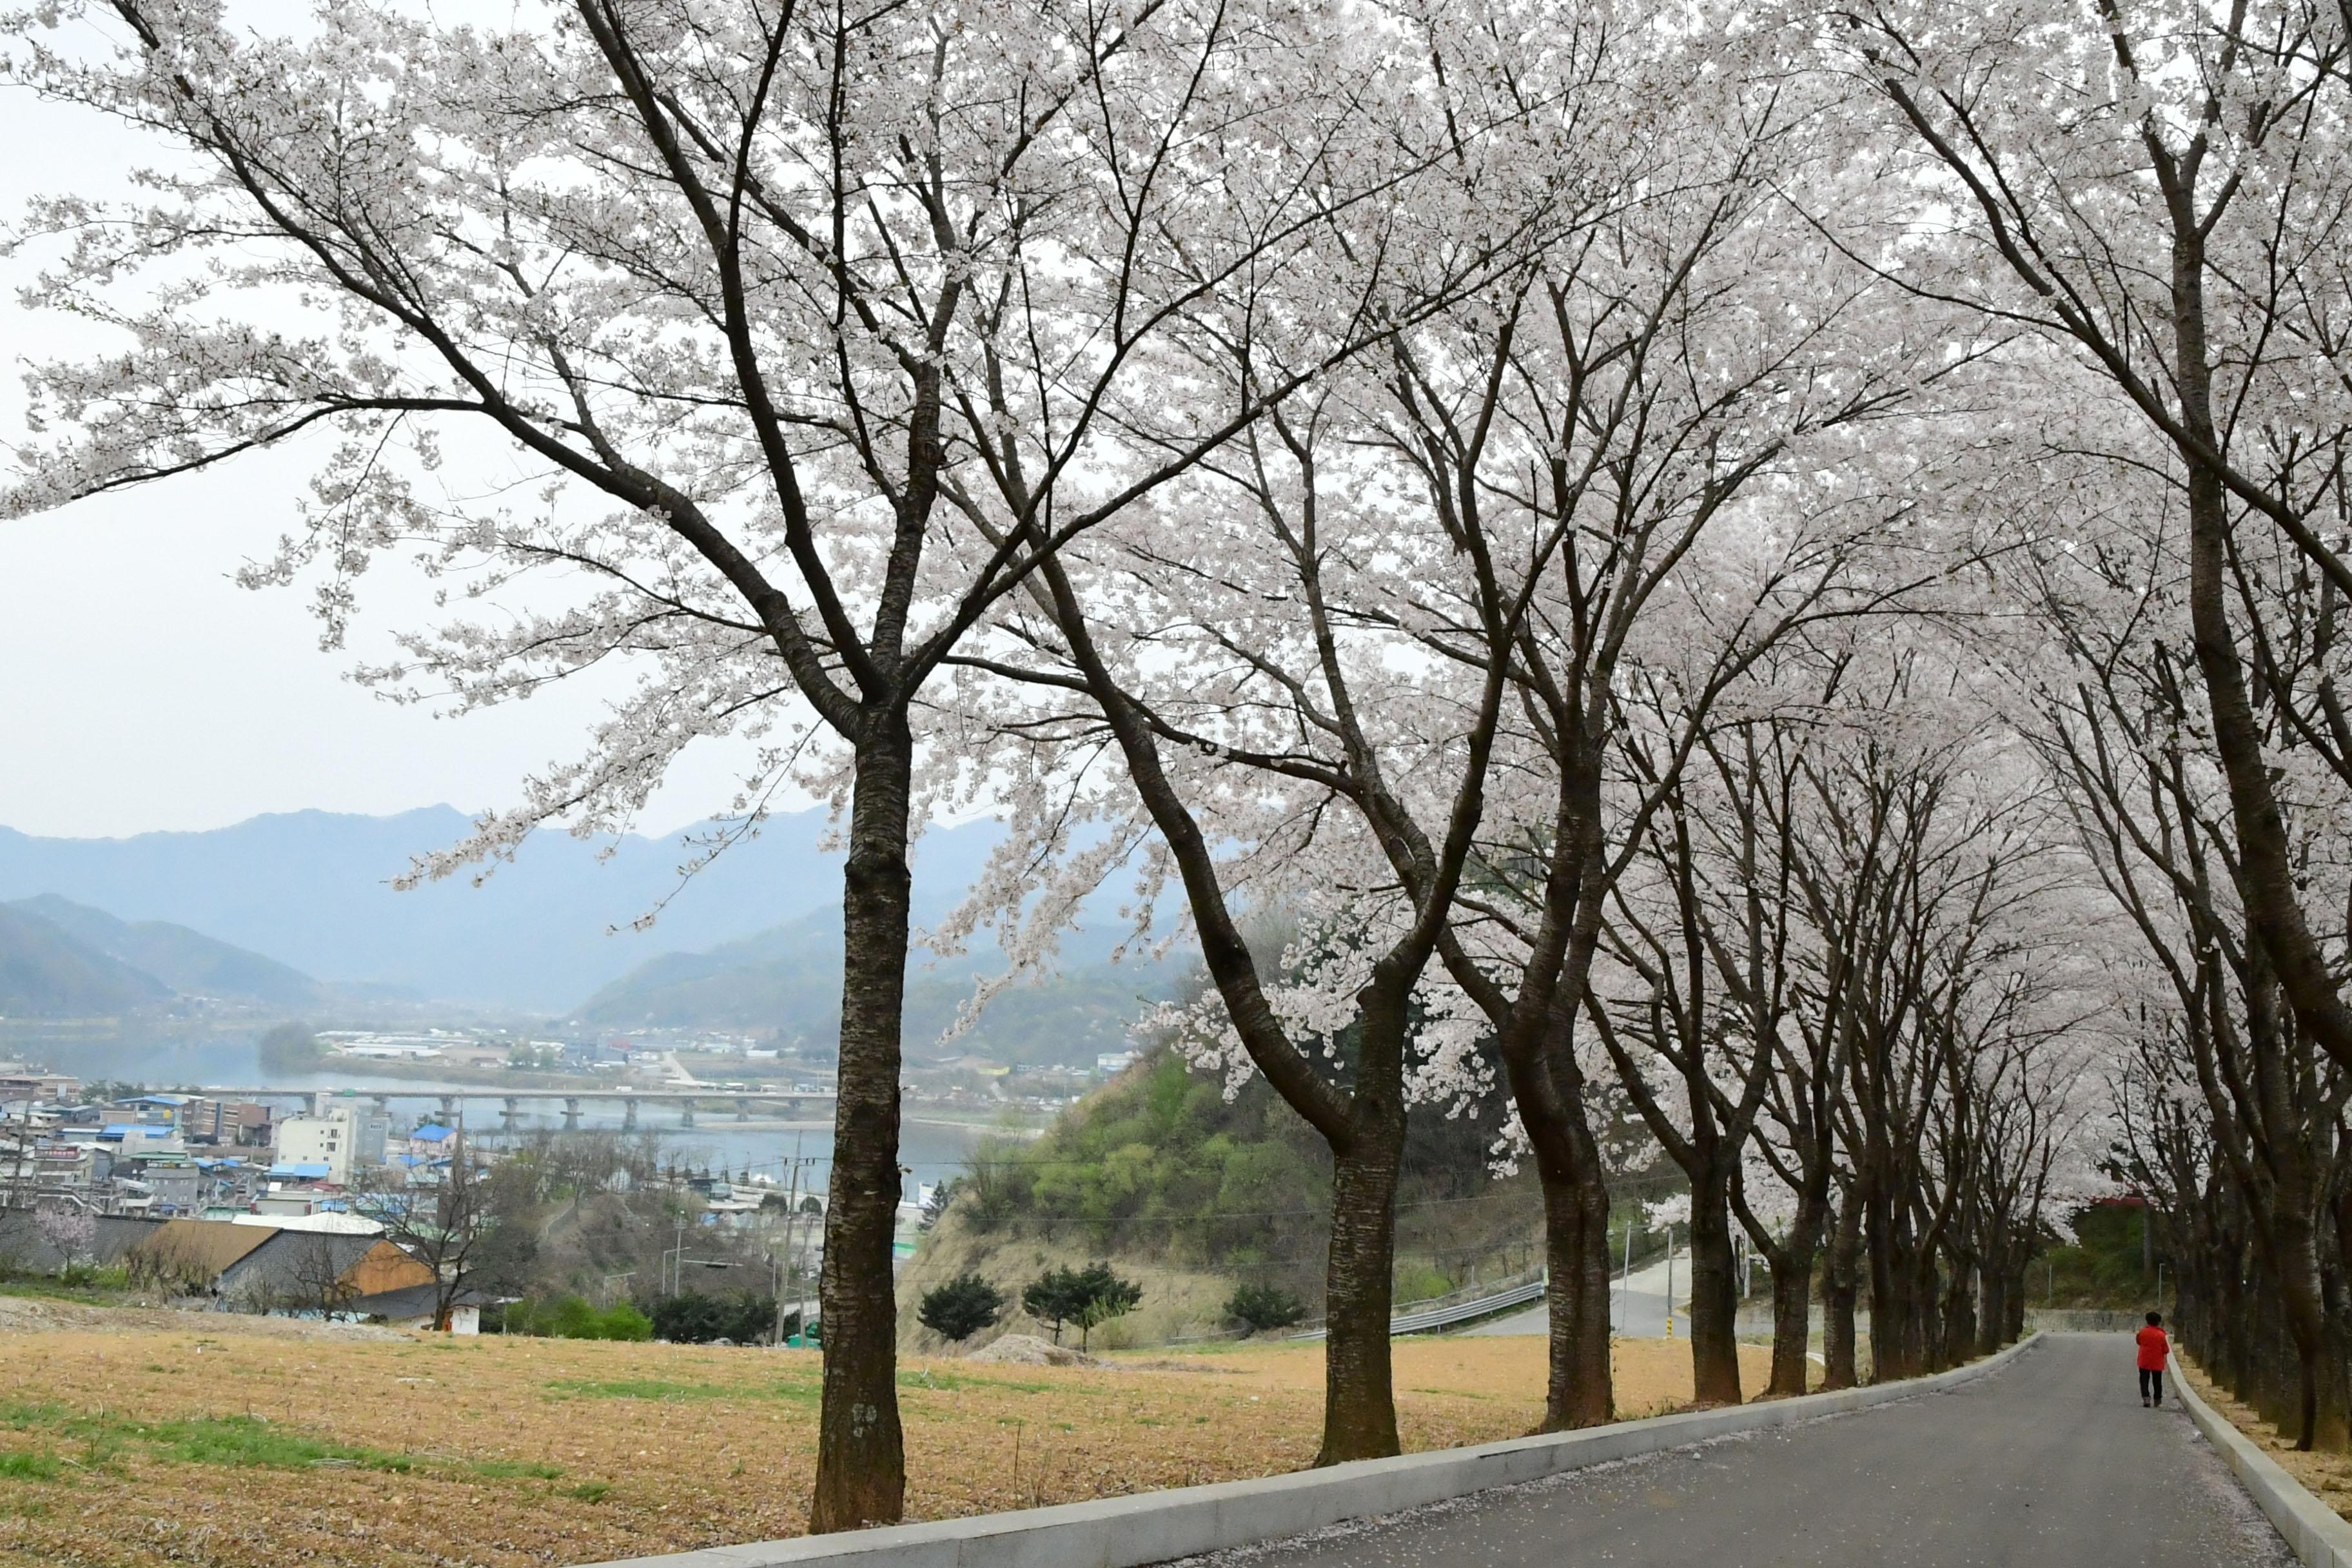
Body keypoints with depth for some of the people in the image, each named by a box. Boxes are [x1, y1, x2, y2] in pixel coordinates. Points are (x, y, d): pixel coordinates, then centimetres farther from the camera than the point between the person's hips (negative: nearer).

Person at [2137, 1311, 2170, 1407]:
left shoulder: (2142, 1332, -7)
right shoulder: (2161, 1335, -11)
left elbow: (2139, 1342, 12)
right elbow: (2166, 1350, -5)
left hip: (2144, 1362, 0)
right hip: (2157, 1363, 0)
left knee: (2144, 1380, 3)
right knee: (2157, 1382, 13)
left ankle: (2146, 1397, -15)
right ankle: (2157, 1400, 20)